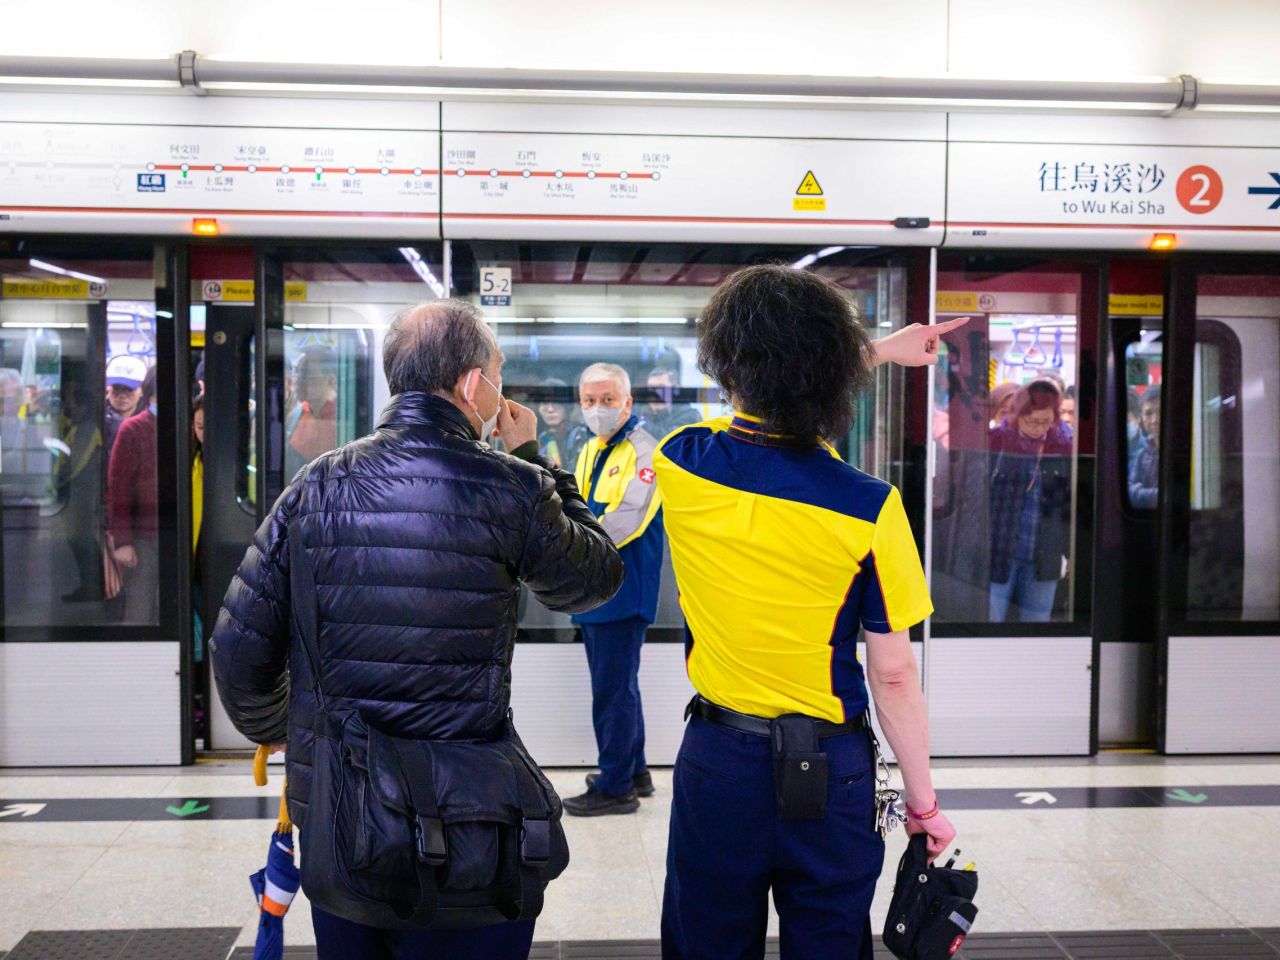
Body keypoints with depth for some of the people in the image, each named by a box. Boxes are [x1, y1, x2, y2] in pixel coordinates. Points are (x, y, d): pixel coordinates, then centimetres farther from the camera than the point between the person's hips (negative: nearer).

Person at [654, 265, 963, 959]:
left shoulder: (681, 463, -10)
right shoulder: (869, 508, -18)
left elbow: (761, 403, 13)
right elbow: (893, 676, -11)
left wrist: (877, 352, 20)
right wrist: (923, 803, 2)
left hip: (714, 763, 2)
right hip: (829, 771, -1)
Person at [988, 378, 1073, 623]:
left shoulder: (1063, 447, 4)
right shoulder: (994, 442, -3)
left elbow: (1070, 504, 13)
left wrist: (1069, 551, 11)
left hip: (1043, 561, 2)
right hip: (997, 556, -2)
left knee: (1037, 620, 9)